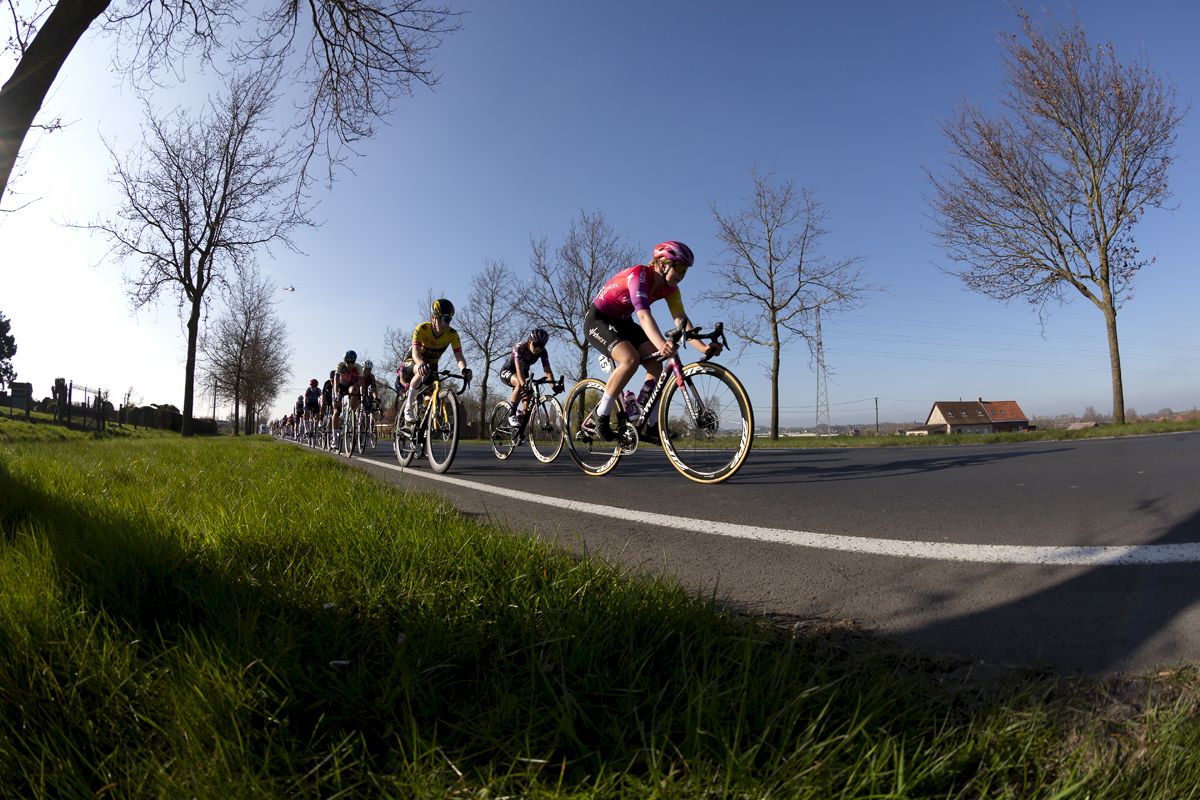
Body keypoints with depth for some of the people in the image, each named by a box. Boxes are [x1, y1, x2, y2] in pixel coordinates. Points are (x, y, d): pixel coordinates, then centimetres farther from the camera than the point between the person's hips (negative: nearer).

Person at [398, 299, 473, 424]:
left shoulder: (452, 334, -21)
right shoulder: (422, 329, -28)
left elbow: (459, 357, -31)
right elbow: (415, 352, -41)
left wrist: (464, 369, -54)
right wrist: (422, 365, -64)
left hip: (432, 364, 4)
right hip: (414, 362, -4)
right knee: (423, 372, -38)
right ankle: (408, 406, -22)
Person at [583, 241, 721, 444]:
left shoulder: (670, 288, -6)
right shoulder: (638, 275, -29)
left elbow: (681, 320, -15)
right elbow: (643, 315, -44)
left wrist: (703, 347, -30)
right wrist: (661, 344, -60)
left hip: (622, 322, 8)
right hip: (598, 320, -7)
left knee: (656, 365, -11)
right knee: (631, 359, -31)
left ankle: (650, 426, 0)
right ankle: (602, 415, -15)